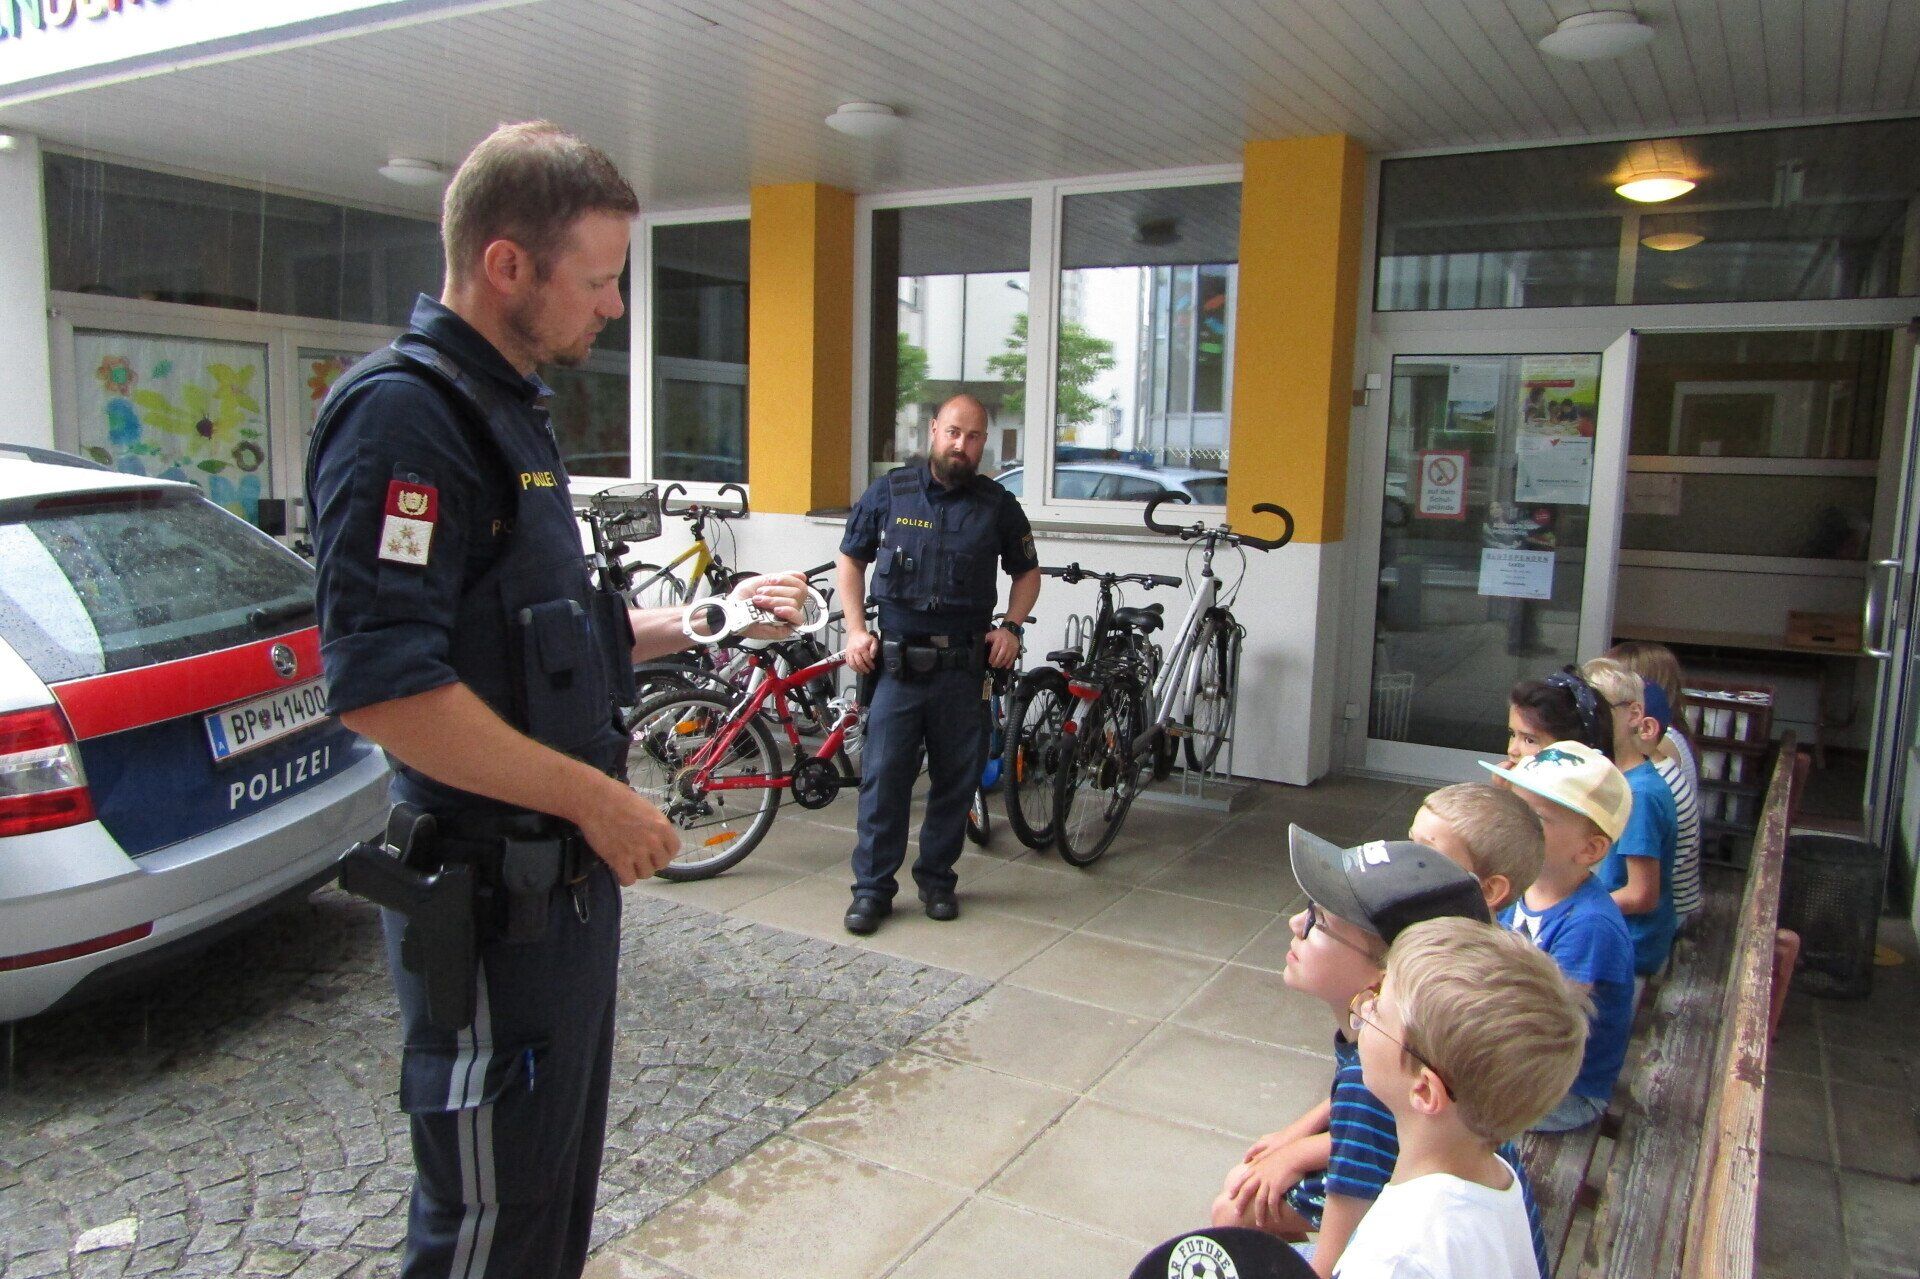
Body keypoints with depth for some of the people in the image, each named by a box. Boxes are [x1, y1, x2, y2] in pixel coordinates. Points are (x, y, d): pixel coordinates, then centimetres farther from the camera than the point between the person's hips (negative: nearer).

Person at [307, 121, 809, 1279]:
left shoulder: (510, 410, 13)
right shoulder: (402, 412, -18)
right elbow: (382, 686, -27)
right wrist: (596, 796, -21)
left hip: (566, 871, 9)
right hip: (491, 891, -9)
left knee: (562, 1183, 23)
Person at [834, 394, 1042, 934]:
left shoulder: (998, 505, 5)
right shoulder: (889, 492, 3)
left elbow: (1027, 571, 17)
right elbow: (851, 560, 11)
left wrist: (1012, 626, 1)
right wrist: (856, 629, 0)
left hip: (963, 666, 1)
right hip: (894, 662, -1)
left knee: (956, 778, 8)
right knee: (883, 776, -1)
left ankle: (937, 878, 25)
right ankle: (872, 887, 11)